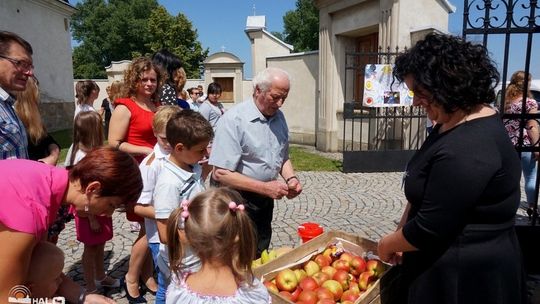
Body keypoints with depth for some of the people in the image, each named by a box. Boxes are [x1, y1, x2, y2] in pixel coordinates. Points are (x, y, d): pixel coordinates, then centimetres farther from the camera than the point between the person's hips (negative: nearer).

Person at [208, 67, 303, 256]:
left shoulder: (279, 117, 3)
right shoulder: (234, 120, -20)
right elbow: (221, 174, -24)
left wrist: (291, 178, -4)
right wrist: (265, 188, -25)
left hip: (265, 200, 7)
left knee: (260, 257, 21)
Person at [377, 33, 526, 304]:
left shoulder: (467, 149, -29)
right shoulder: (455, 122, 5)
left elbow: (429, 229, -26)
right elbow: (424, 188, 10)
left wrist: (388, 244, -8)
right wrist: (400, 232, 4)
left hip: (465, 278, -9)